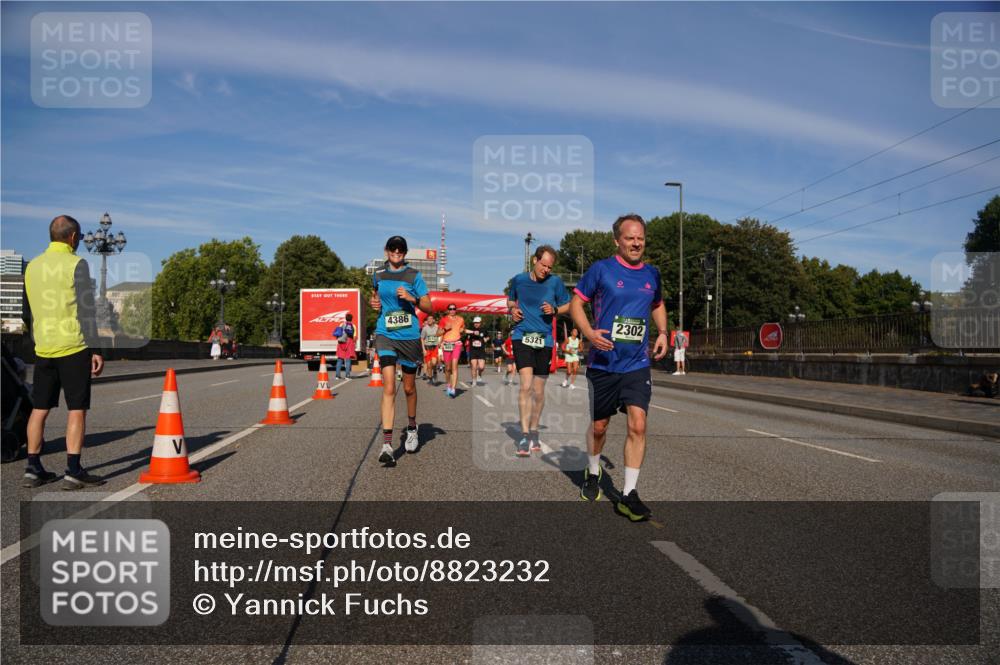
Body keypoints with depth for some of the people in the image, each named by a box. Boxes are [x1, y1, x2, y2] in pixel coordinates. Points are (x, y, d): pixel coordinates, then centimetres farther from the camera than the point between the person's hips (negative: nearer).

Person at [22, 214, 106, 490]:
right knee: (76, 410, -3)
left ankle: (33, 469, 15)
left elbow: (29, 312, 20)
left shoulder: (32, 266, 13)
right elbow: (85, 311, -13)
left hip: (43, 350, 6)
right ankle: (73, 472, -3)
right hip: (73, 347, -6)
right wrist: (95, 349, -12)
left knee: (39, 409, 11)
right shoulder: (76, 264, -8)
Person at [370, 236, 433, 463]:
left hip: (409, 336, 0)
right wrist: (375, 303, 7)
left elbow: (429, 307, -1)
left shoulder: (413, 275, 0)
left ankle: (411, 428, 40)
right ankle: (387, 445, -17)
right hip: (385, 335, 0)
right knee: (389, 388, -14)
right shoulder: (378, 275, 8)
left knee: (409, 388, 14)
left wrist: (412, 298, -17)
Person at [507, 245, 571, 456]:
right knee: (526, 385, -18)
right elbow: (511, 299, 21)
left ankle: (534, 433, 28)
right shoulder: (518, 280, 3)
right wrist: (512, 309, 0)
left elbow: (568, 305, 11)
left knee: (539, 391, 10)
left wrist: (555, 310, -8)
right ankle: (524, 436, -13)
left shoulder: (555, 281, 0)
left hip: (544, 340, 1)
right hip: (522, 337, -1)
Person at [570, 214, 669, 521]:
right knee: (599, 427, 11)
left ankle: (628, 494, -1)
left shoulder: (652, 274, 8)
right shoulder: (601, 269, -5)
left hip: (637, 365, 2)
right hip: (603, 363, -2)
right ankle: (592, 474, 39)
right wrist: (589, 333, -18)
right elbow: (576, 303, -1)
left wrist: (662, 333, 8)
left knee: (638, 425, -11)